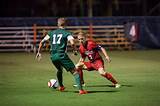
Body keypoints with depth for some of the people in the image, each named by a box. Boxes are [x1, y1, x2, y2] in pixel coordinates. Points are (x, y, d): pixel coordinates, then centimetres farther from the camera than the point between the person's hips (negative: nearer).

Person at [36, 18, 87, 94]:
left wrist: (39, 52, 26)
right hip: (61, 55, -5)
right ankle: (80, 89, -17)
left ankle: (60, 86, 47)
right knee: (74, 71, -4)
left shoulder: (52, 33, 17)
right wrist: (75, 50, 4)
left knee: (59, 70, 34)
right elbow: (72, 43, -14)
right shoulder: (67, 33, 4)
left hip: (53, 56, 5)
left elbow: (42, 42, 16)